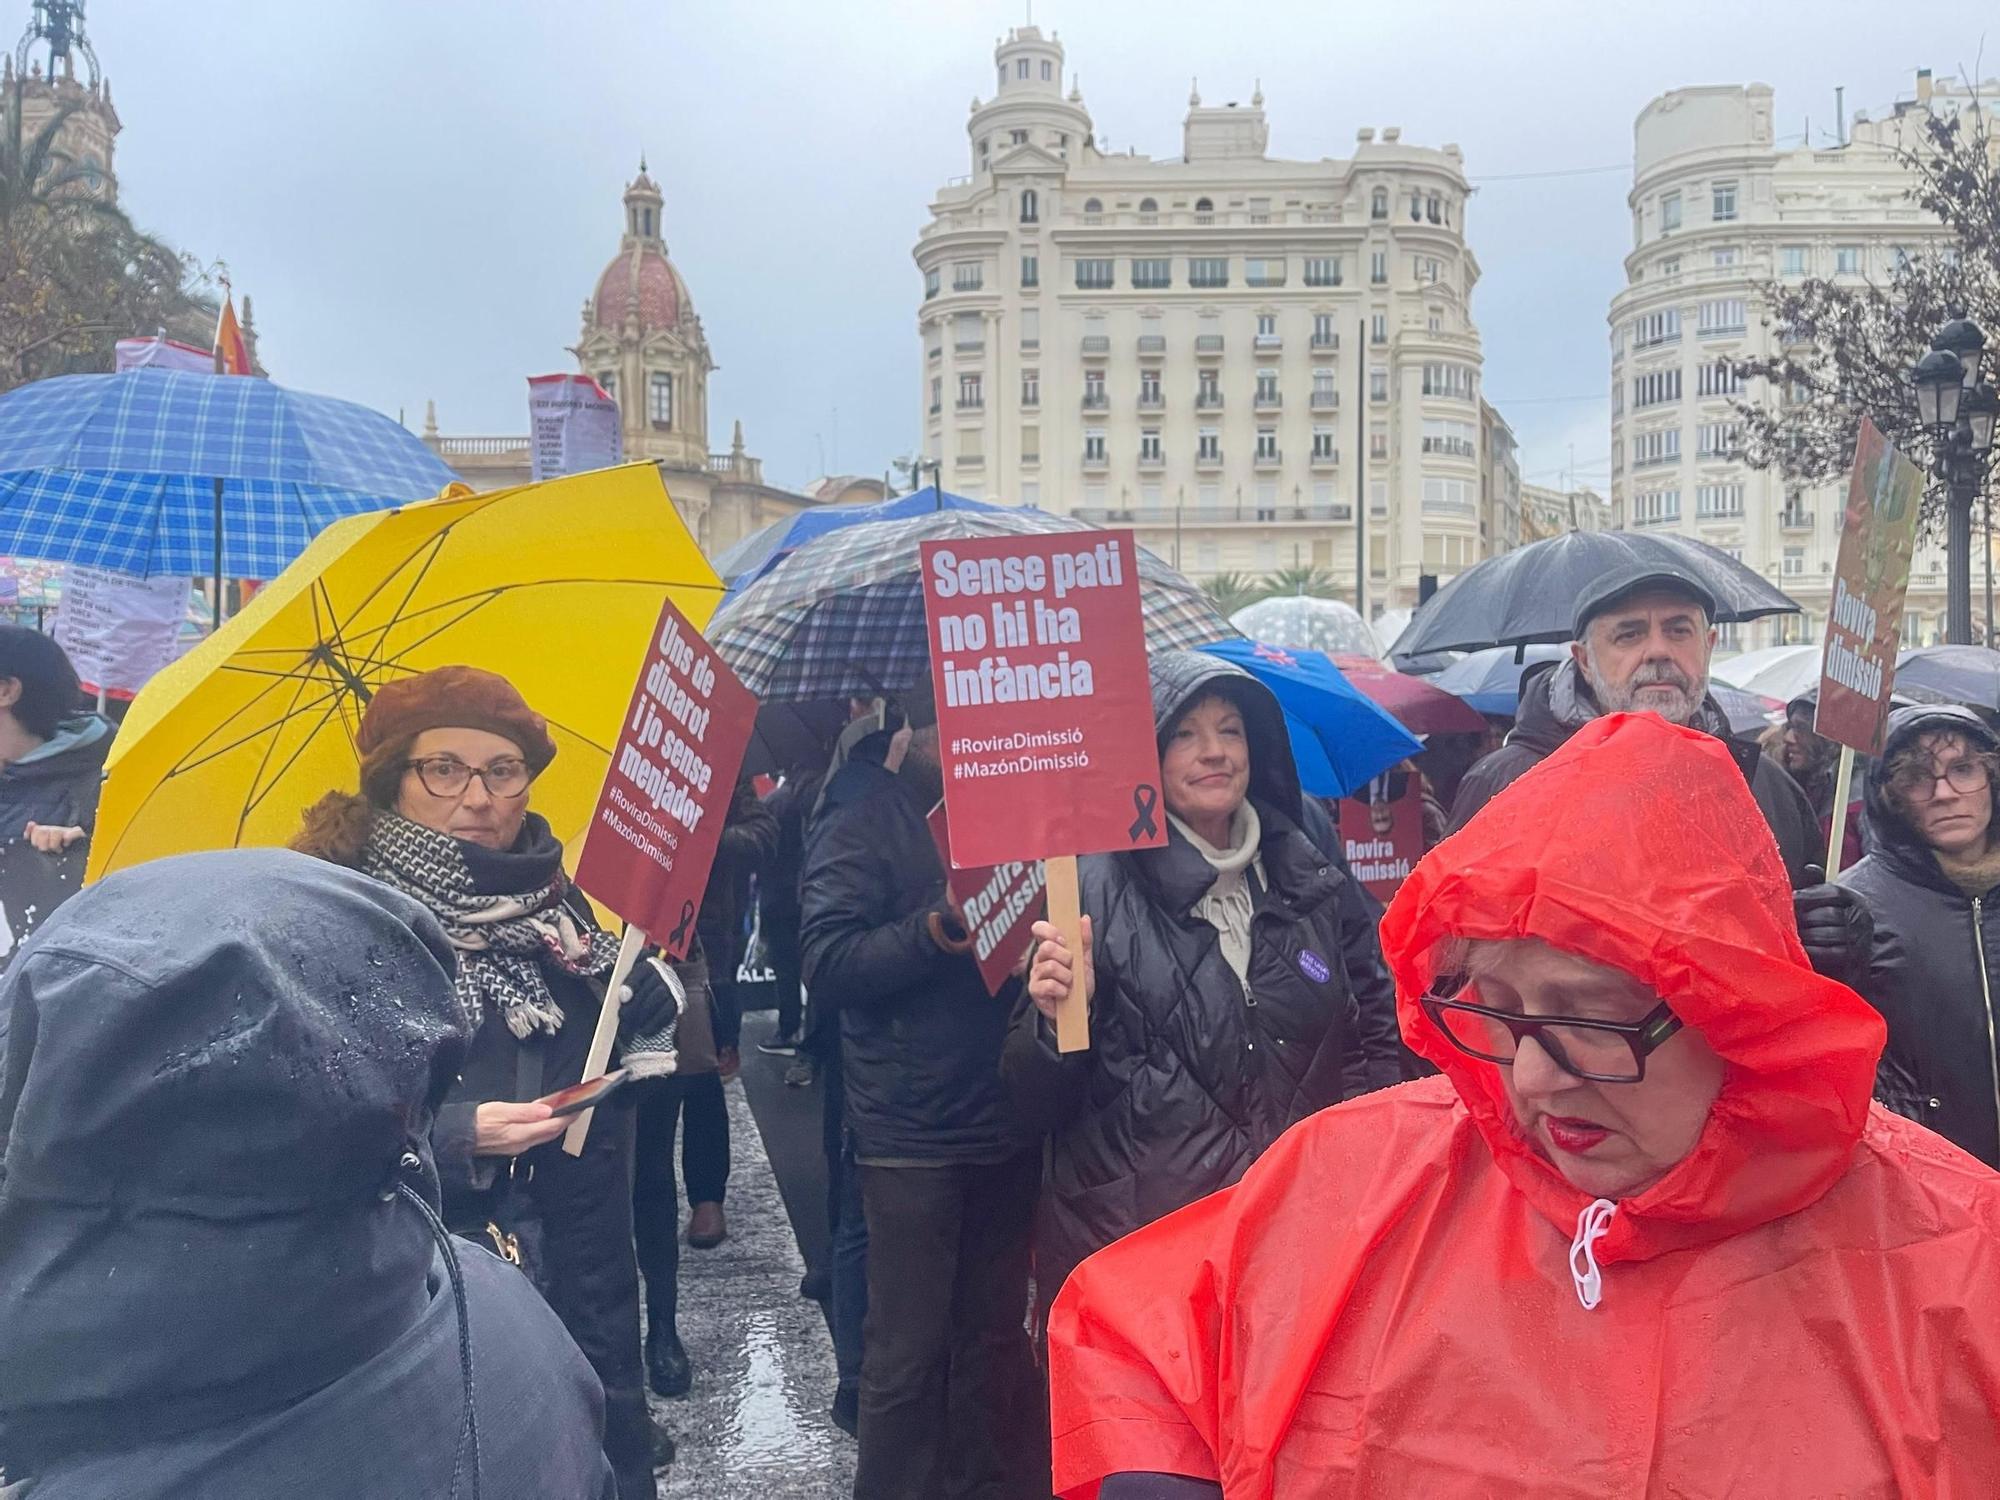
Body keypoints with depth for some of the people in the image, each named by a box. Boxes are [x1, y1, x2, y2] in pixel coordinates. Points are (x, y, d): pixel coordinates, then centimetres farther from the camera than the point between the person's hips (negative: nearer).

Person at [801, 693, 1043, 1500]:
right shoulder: (863, 822, -6)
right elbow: (826, 963, -15)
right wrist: (937, 930, -27)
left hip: (1003, 1123, 6)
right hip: (913, 1132, -6)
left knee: (994, 1335, 16)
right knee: (908, 1350, 3)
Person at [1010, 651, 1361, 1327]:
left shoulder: (1308, 880, 3)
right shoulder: (1095, 888, -11)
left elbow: (1369, 1037, 18)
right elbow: (1038, 1100, -8)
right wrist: (1056, 1018, -26)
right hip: (1129, 1235, -4)